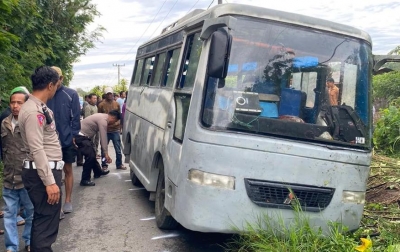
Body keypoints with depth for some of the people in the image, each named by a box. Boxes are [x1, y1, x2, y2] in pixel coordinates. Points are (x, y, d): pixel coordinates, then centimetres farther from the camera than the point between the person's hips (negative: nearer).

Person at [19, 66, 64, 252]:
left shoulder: (39, 107, 12)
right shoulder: (33, 111, -19)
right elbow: (37, 150, -23)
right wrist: (49, 182, -23)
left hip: (48, 170, 10)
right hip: (43, 174, -10)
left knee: (43, 219, 19)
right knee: (46, 221, -2)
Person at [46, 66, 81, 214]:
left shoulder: (71, 94, -4)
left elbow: (76, 117, -3)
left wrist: (73, 135, -9)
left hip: (67, 140, -1)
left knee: (68, 170, 12)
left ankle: (67, 201, 24)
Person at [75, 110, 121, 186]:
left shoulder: (103, 117, 11)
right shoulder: (103, 120, -20)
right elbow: (103, 138, -22)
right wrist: (106, 154, -20)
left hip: (84, 136, 11)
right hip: (80, 136, -11)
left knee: (92, 154, 21)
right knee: (90, 156, -15)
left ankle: (98, 172, 39)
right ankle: (85, 180, -7)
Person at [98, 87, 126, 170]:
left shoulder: (116, 104, 6)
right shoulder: (101, 105, -2)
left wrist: (117, 123, -4)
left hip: (115, 129, 2)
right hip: (105, 130, -2)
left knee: (118, 148, 7)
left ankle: (119, 164, 20)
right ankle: (104, 165, 19)